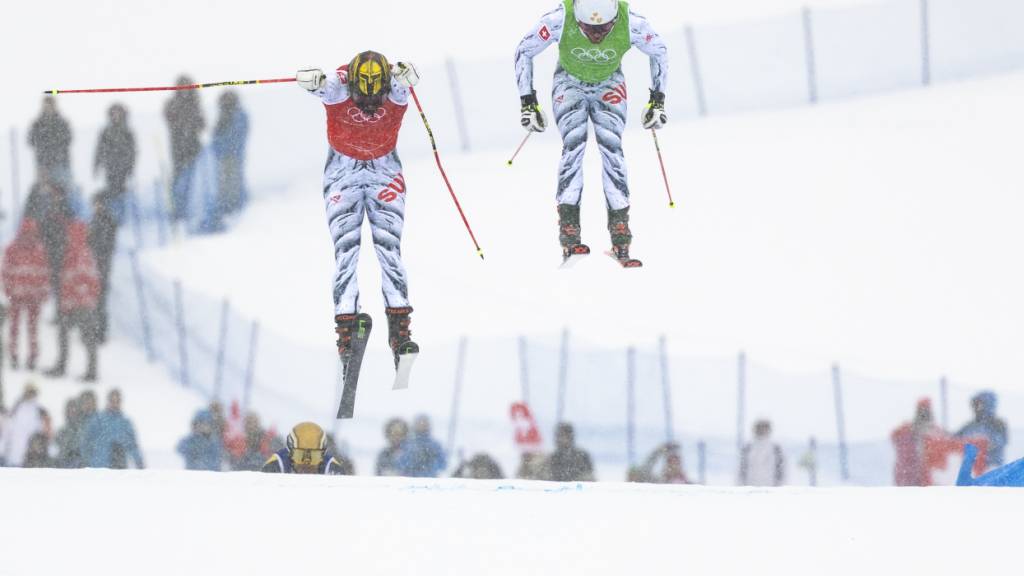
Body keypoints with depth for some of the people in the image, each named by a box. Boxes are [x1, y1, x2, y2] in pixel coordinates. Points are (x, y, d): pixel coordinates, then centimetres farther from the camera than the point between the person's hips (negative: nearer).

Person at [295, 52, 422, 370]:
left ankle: (399, 329, -10)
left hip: (384, 170, 0)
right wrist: (311, 80, -69)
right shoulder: (338, 88, -24)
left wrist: (404, 75, -68)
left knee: (389, 248, -11)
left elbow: (405, 81, -44)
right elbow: (321, 84, -45)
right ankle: (345, 330, -11)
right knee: (346, 250, -11)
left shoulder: (396, 92, -22)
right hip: (343, 172, 0)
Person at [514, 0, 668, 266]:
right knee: (574, 144, -23)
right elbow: (524, 52, -16)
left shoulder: (631, 23, -31)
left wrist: (657, 101, -6)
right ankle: (569, 233, -23)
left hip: (608, 86, 1)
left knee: (611, 147, -19)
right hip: (570, 83, -1)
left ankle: (620, 237, -18)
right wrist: (528, 103, -15)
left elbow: (659, 52, -9)